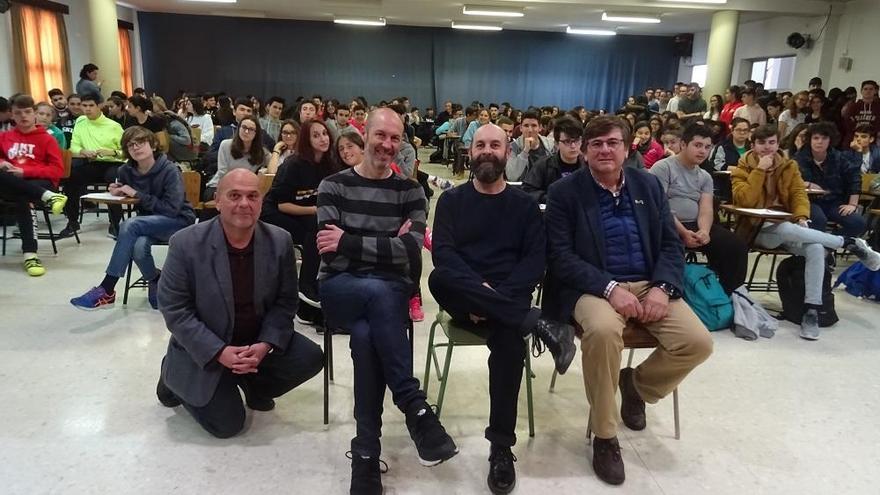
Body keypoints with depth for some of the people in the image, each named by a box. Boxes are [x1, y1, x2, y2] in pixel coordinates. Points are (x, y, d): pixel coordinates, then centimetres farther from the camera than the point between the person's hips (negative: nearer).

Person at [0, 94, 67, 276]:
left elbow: (57, 170, -2)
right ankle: (47, 197, -43)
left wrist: (24, 171, -13)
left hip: (39, 182, -3)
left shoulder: (46, 138, 7)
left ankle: (30, 254, -40)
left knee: (20, 198, -37)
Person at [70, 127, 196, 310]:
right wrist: (118, 193, -3)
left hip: (179, 221, -5)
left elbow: (172, 209, -22)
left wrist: (138, 195, -22)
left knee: (130, 225, -32)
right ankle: (156, 284, -2)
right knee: (139, 246, -33)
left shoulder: (170, 170, -15)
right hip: (147, 223, 5)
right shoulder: (126, 171, 1)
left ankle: (106, 291, -29)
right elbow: (127, 199, 21)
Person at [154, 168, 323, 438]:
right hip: (203, 351, -3)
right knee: (228, 423, -9)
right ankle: (176, 379, 20)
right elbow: (173, 308, -15)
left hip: (258, 342, 4)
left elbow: (285, 302, -4)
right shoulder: (186, 243, -18)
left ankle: (254, 385, 15)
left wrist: (265, 345, -20)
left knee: (310, 357, -15)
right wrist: (219, 352, -23)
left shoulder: (280, 241, -9)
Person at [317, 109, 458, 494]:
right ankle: (416, 409, -33)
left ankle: (366, 450, -23)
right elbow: (329, 251, -8)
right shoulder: (334, 185, 6)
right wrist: (388, 244, -11)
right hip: (340, 287, 0)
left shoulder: (410, 191, 8)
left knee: (366, 335, -34)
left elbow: (411, 251, -9)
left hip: (392, 289, 1)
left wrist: (348, 241, -13)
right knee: (377, 293, -37)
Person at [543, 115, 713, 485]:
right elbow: (561, 257, -9)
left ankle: (637, 383, 16)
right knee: (603, 330, -37)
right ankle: (604, 436, -14)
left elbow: (671, 244, 9)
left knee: (698, 342, -18)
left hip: (649, 285, 4)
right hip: (594, 287, -4)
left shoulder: (649, 185, 11)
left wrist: (662, 287, -11)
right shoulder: (564, 192, -1)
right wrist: (610, 288, -22)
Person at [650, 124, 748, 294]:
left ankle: (729, 295, 0)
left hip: (696, 225, 6)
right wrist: (683, 233, -22)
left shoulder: (705, 177, 17)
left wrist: (704, 231, -19)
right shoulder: (663, 168, -3)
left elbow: (706, 209, 4)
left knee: (737, 246, -12)